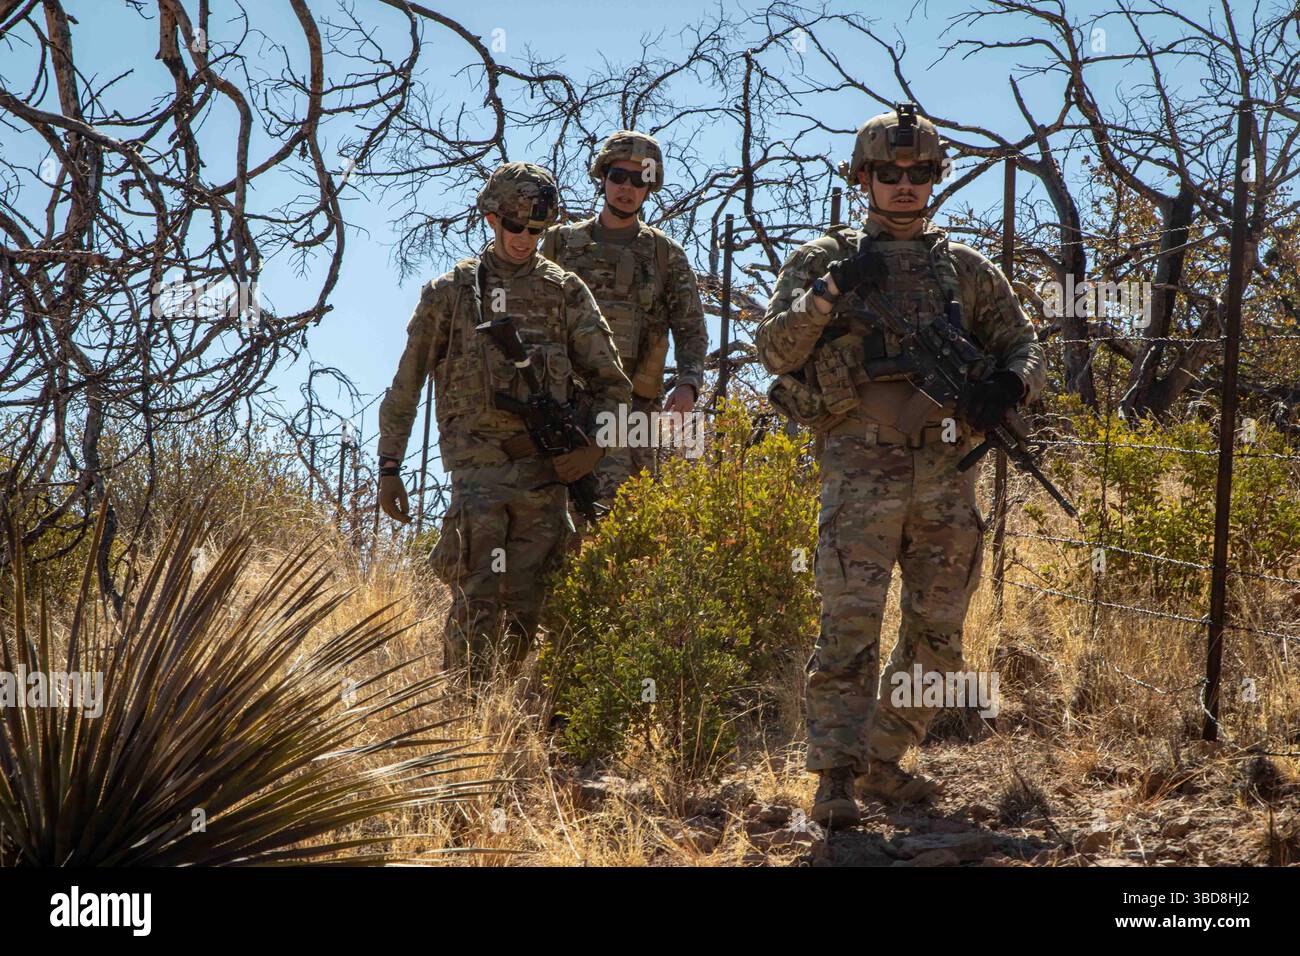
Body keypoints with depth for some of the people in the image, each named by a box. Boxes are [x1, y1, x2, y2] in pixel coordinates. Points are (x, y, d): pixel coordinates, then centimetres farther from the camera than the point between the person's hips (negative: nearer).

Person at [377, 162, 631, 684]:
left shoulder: (566, 292, 11)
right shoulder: (450, 291, 8)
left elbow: (613, 384, 12)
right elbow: (405, 385, 12)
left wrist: (593, 447, -5)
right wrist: (388, 467, 7)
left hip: (544, 470, 2)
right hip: (477, 464, -2)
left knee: (526, 604, 1)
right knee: (477, 599, -12)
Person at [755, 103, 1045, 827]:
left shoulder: (967, 268, 15)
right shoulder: (824, 259, 7)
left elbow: (1025, 345, 16)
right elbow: (775, 348, -2)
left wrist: (1010, 383, -7)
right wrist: (831, 291, -16)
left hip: (947, 471, 4)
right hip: (861, 468, -4)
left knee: (937, 636, 9)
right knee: (851, 625, -12)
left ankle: (884, 760, 22)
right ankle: (836, 777, -10)